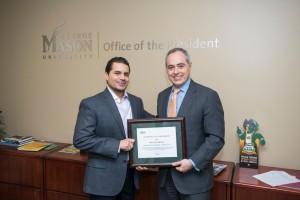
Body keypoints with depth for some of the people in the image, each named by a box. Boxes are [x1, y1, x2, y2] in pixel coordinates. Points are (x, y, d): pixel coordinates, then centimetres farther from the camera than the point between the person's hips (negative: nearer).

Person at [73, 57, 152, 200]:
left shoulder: (136, 102, 6)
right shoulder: (90, 104, -11)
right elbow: (80, 139, -17)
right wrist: (117, 145, -20)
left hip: (130, 174, 5)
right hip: (103, 178, -5)